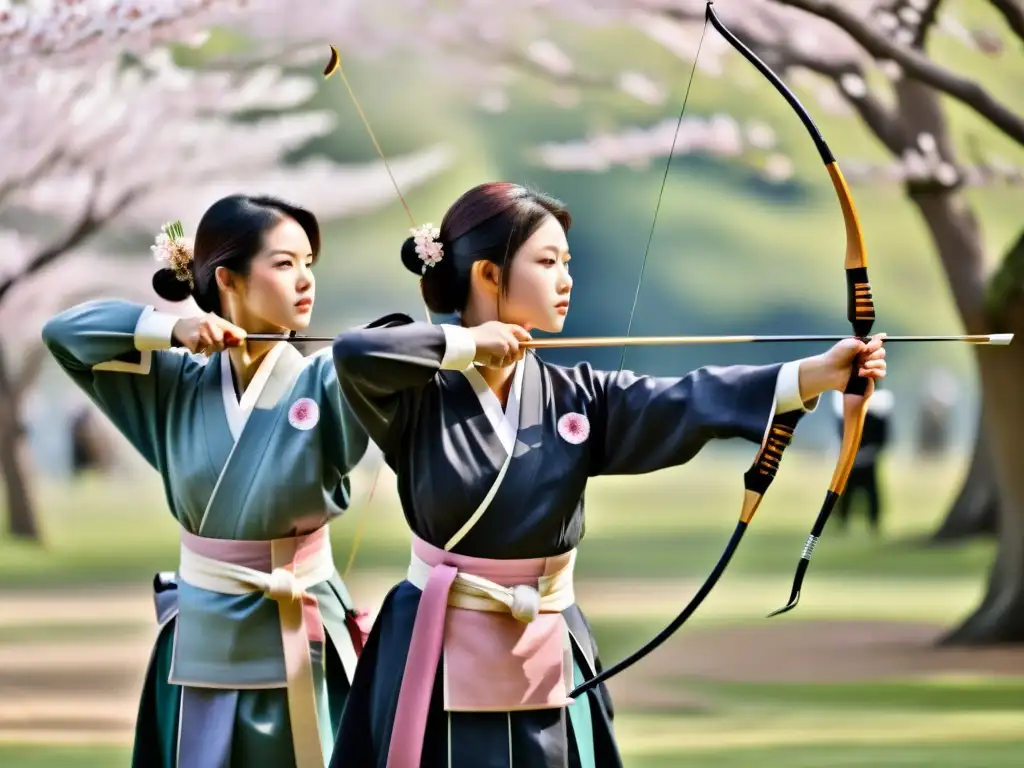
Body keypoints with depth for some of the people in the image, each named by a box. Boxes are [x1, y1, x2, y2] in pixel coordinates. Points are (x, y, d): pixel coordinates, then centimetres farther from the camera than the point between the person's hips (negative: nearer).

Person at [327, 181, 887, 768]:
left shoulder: (573, 396, 3)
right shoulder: (421, 390, -8)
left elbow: (693, 404, -7)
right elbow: (355, 353, -29)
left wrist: (820, 373, -19)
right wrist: (466, 344, -15)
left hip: (549, 660, 4)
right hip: (440, 658, -4)